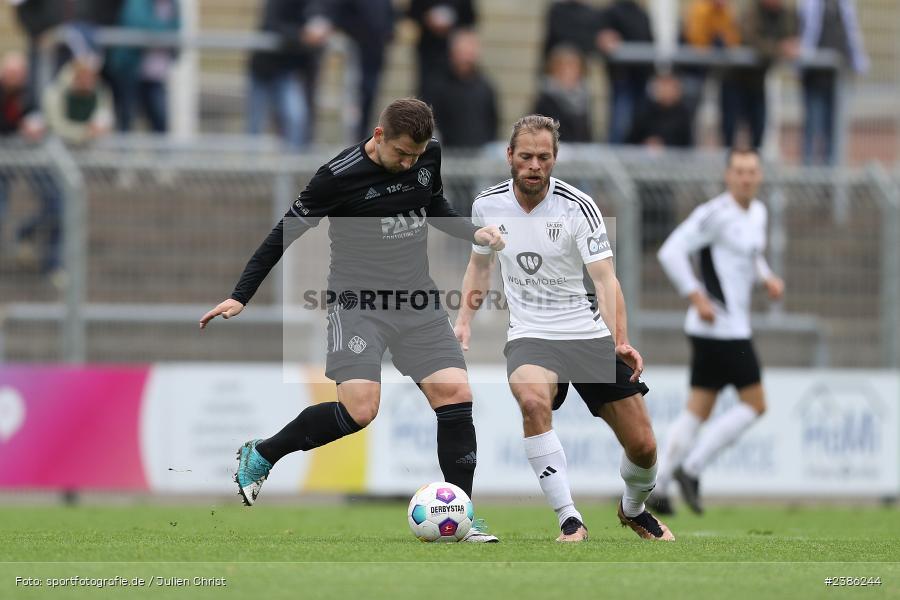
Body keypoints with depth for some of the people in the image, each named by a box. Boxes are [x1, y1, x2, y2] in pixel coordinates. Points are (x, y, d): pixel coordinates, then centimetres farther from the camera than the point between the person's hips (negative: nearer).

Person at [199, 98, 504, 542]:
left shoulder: (429, 156, 3)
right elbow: (284, 233, -7)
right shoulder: (339, 176, -15)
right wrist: (240, 297, -9)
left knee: (455, 392, -10)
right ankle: (259, 457, 2)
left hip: (416, 297, 6)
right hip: (358, 301, -6)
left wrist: (473, 232, 7)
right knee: (359, 410, -21)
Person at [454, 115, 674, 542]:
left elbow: (605, 279, -16)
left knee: (642, 446, -2)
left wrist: (621, 342, -28)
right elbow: (480, 263, 18)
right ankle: (570, 521, -31)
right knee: (532, 399, -35)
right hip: (530, 335, 1)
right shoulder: (487, 205, -1)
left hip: (589, 333, 0)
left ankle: (634, 509, 33)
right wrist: (465, 319, 8)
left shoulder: (578, 207, -11)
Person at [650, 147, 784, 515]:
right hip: (722, 328, -9)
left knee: (698, 410, 9)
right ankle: (690, 469, -4)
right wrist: (697, 297, -21)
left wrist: (768, 278, 11)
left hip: (732, 326, 9)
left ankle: (658, 489, 9)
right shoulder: (715, 214, -14)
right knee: (755, 404, -7)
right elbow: (671, 252, -17)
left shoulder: (757, 213, 15)